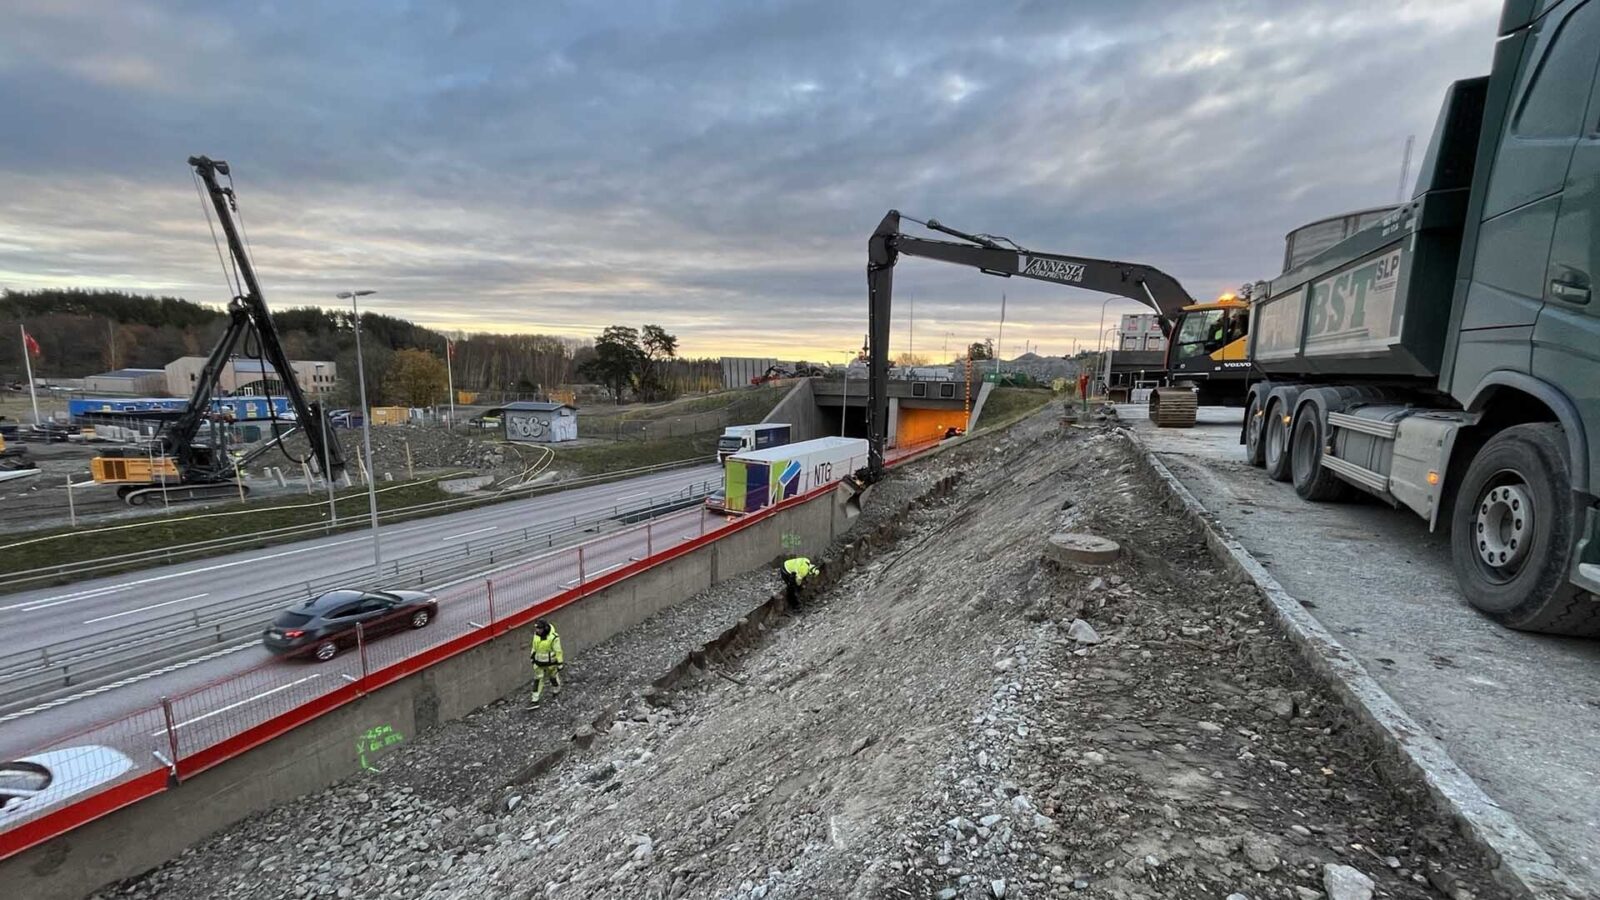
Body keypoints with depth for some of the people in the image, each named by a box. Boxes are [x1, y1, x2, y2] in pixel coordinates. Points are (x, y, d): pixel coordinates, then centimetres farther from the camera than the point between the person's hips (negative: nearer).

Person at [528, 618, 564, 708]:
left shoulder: (553, 637, -29)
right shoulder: (536, 634, -10)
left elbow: (558, 651, -20)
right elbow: (534, 646, 8)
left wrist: (560, 663, -15)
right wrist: (532, 656, 16)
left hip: (550, 662, -5)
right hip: (539, 662, 5)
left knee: (553, 676, 18)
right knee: (538, 680, 4)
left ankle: (558, 689, 47)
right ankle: (535, 701, 8)